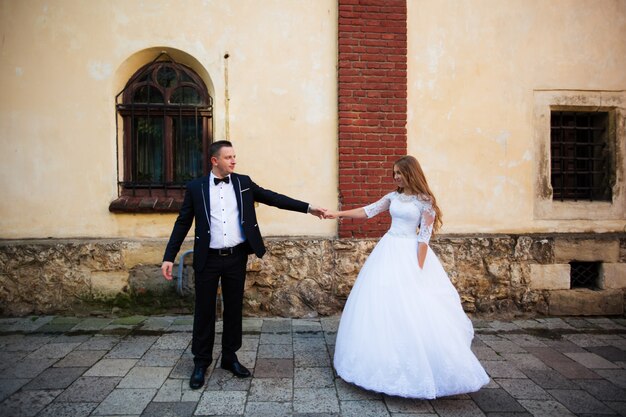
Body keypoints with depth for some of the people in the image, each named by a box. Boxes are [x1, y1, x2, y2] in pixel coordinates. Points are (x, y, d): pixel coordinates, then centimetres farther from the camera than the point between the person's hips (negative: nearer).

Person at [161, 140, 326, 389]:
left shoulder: (243, 182, 4)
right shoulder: (195, 187, 0)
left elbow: (273, 198, 2)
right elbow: (182, 224, 2)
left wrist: (308, 208, -4)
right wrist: (169, 257, -3)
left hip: (236, 257, 2)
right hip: (208, 259, -2)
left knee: (234, 308, 12)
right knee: (204, 311, 7)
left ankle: (230, 357, 29)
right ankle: (201, 362, 24)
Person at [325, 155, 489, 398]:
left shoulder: (425, 200, -7)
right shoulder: (393, 196, 9)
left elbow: (424, 236, -10)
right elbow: (367, 211, 8)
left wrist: (418, 268, -14)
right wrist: (338, 214, 0)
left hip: (410, 253, -6)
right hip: (388, 251, 6)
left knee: (412, 309, -5)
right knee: (382, 303, 7)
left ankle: (418, 366, 12)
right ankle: (387, 360, 21)